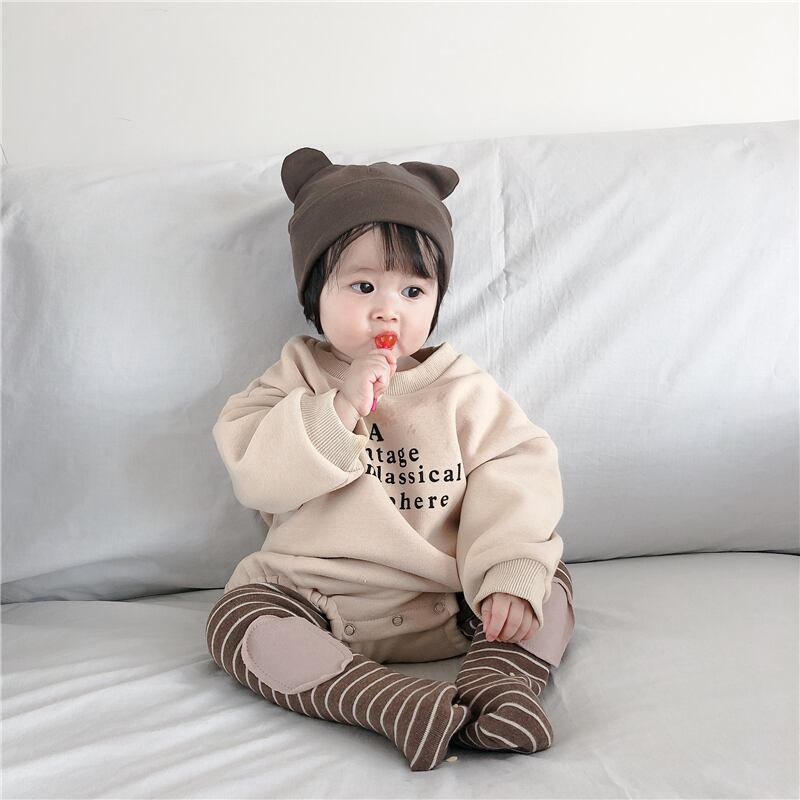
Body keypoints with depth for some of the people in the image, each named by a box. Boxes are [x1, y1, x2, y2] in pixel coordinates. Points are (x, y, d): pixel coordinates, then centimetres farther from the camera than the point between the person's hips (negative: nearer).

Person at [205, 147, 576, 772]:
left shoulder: (461, 388, 2)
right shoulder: (296, 380, 2)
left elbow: (515, 475, -8)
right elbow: (254, 475, -12)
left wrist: (510, 573, -24)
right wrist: (339, 408, -23)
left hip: (451, 601, 1)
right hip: (317, 603, 0)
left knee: (551, 580, -12)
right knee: (236, 618, -24)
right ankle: (394, 703, -37)